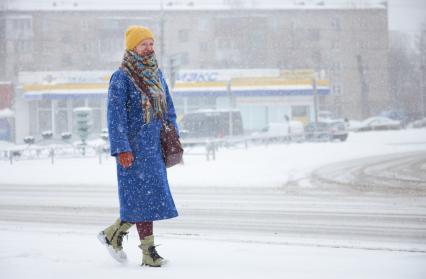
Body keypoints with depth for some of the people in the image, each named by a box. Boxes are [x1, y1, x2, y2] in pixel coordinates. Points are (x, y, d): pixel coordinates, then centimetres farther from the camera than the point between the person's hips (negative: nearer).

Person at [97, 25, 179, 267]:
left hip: (155, 147, 7)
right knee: (143, 196, -5)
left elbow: (168, 108, 19)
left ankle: (113, 234, 26)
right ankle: (149, 252, 2)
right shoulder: (121, 78, -9)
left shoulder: (156, 74, 13)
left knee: (148, 198, 10)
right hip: (135, 149, -7)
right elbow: (116, 116, -13)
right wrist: (122, 149, -17)